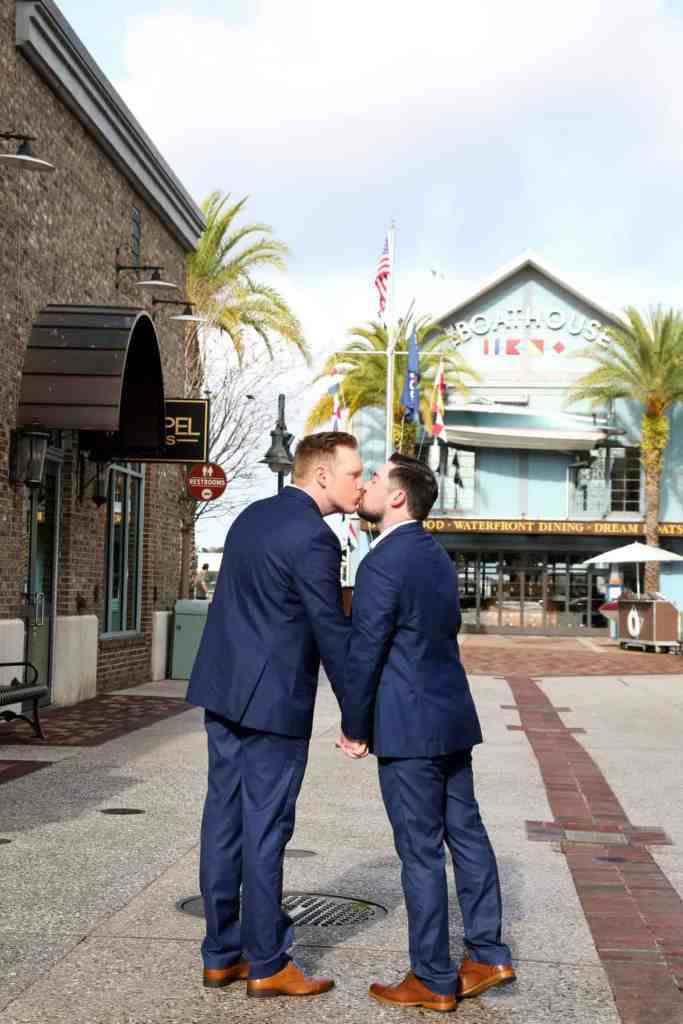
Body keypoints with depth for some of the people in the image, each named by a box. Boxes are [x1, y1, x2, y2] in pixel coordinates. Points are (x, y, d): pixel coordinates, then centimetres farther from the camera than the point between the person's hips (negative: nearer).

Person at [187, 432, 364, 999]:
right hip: (272, 699, -8)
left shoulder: (252, 516, 11)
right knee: (266, 828, 0)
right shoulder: (313, 538, -16)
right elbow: (333, 633, -13)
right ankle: (267, 964, 10)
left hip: (223, 690, 9)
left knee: (225, 819, 11)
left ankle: (222, 955, 19)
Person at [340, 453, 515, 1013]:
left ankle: (433, 980, 10)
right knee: (466, 832, 15)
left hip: (408, 727, -9)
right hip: (452, 715, 9)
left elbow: (364, 654, -16)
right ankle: (489, 953, 23)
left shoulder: (382, 563, -17)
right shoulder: (437, 556, 11)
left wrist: (353, 728, -5)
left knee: (420, 851, 0)